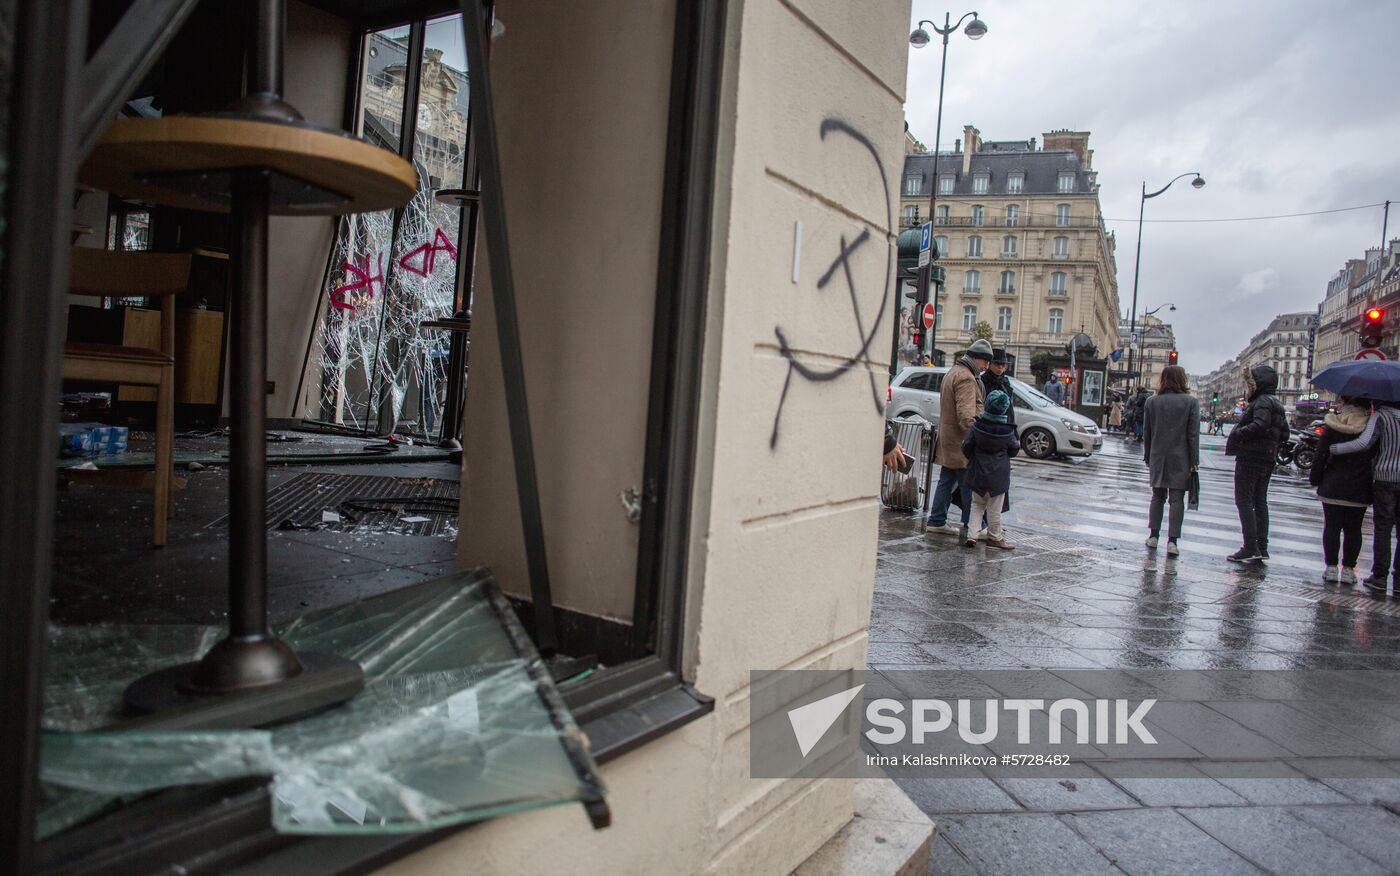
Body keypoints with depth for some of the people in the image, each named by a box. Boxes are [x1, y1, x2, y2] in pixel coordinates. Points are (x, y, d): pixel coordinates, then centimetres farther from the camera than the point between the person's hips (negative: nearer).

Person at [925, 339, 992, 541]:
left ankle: (937, 522, 19)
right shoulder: (965, 378, -17)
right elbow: (966, 415, -25)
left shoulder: (953, 372, 18)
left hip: (948, 441, 11)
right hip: (961, 442, -11)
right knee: (970, 485, -5)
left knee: (946, 481, 14)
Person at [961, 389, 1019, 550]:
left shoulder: (977, 426, -9)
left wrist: (972, 459, 13)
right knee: (994, 507, 8)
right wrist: (1018, 444, 25)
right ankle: (995, 537, 18)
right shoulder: (1008, 430, -10)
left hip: (978, 473, 2)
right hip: (998, 475, -2)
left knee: (977, 504, 14)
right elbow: (1013, 450, 3)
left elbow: (966, 446, -6)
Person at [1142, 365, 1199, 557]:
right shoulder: (1190, 401, -7)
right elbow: (1193, 434, -7)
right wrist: (1194, 460, -2)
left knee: (1158, 496, 13)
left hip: (1158, 457, 3)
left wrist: (1148, 457, 15)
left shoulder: (1151, 402, 1)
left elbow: (1146, 433, 6)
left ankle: (1153, 535, 13)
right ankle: (1172, 539, -4)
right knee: (1177, 499, 0)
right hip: (1180, 459, -2)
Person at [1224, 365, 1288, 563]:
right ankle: (1262, 547, 15)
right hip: (1268, 459, 10)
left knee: (1244, 501, -6)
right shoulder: (1277, 405, 17)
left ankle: (1251, 548, -9)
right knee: (1260, 502, 13)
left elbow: (1260, 425, -30)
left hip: (1250, 458, -10)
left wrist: (1237, 433, -19)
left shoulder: (1262, 402, -14)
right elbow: (1284, 431, 20)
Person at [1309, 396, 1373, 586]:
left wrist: (1315, 478, 5)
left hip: (1333, 486, -1)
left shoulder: (1332, 425, -5)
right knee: (1353, 530, 8)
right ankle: (1348, 569, 9)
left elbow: (1321, 454, -4)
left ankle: (1331, 567, 6)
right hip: (1359, 490, 1)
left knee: (1331, 527, 6)